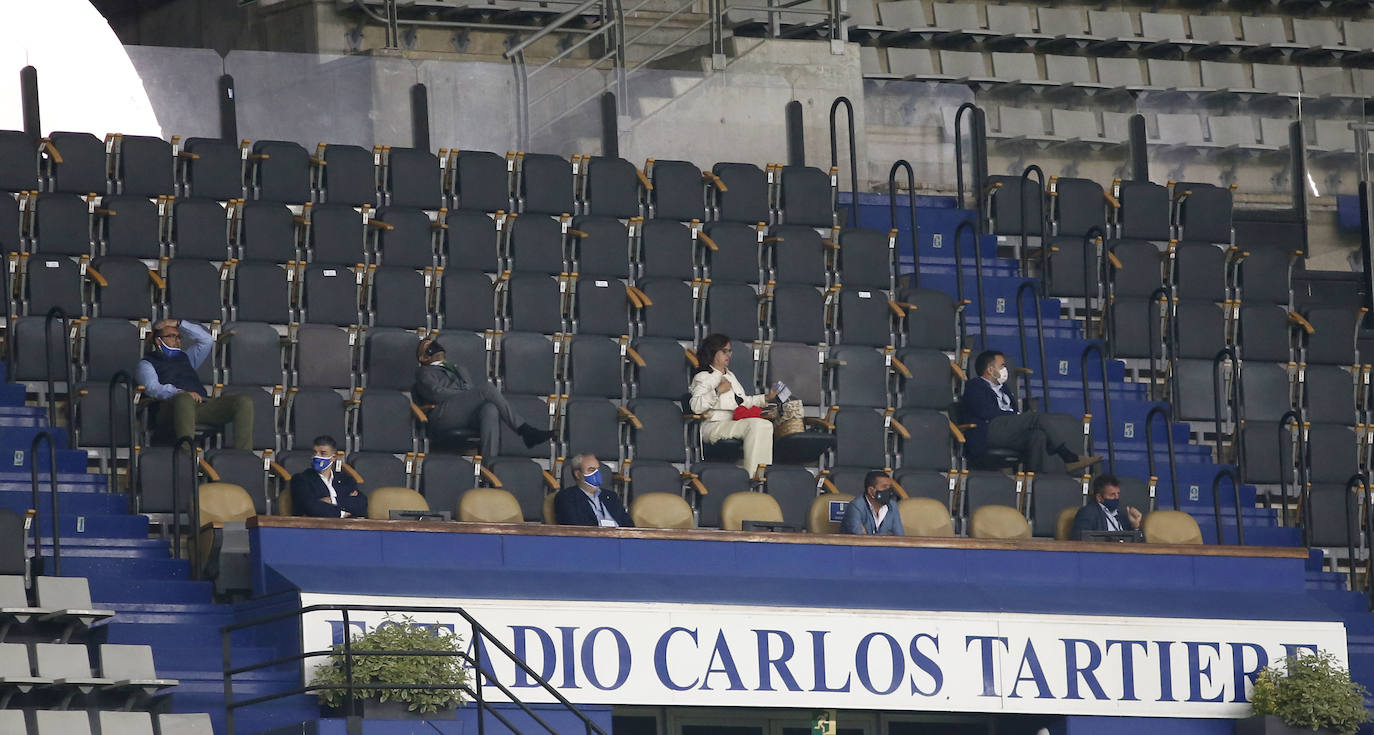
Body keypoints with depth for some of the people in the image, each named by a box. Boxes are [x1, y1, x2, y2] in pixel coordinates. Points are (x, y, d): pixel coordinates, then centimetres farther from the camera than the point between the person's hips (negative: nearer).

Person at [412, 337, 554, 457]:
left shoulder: (459, 370, 39)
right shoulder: (424, 372, 22)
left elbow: (472, 389, 24)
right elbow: (437, 393, 3)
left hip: (468, 416, 5)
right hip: (442, 416, -5)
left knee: (490, 409, -34)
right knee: (485, 387, -26)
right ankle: (524, 431, -33)